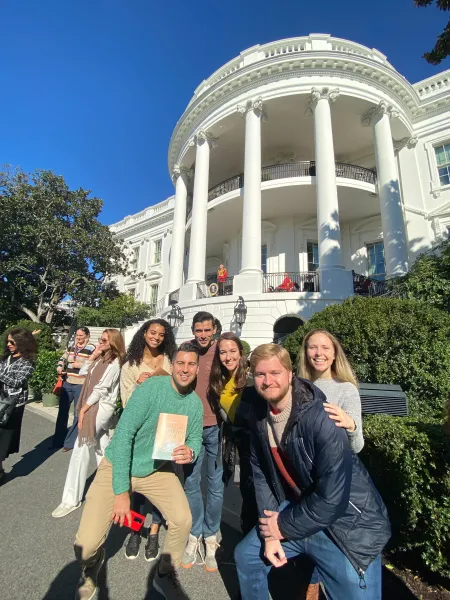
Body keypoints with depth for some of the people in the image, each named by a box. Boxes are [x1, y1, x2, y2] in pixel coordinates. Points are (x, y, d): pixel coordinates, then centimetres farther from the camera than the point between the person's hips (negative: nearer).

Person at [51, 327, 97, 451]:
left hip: (81, 385, -7)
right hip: (67, 383, 7)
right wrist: (60, 367, 3)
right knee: (62, 411, 16)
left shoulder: (91, 349, -11)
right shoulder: (71, 347, 10)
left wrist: (80, 365, -21)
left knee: (78, 414, 4)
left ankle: (70, 442, 17)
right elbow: (63, 358, 22)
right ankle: (58, 441, 31)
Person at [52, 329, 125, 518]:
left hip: (101, 407, -9)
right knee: (101, 449, 16)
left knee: (80, 450, -5)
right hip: (95, 406, 9)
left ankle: (71, 499, 6)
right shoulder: (101, 359, 13)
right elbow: (90, 380, 16)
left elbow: (101, 389, -17)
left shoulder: (114, 362, -14)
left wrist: (83, 409, -15)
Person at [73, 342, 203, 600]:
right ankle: (94, 563, 31)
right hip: (117, 467, -3)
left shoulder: (196, 404, -8)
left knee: (183, 521, -9)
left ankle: (165, 575, 23)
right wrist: (121, 491, -23)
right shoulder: (151, 388, -26)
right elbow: (123, 434, -26)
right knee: (85, 546, -9)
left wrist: (190, 452, -24)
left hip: (158, 469, 4)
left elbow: (196, 439, 2)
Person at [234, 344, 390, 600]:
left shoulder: (321, 419, -31)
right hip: (297, 507, 7)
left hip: (346, 524, -6)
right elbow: (261, 473, 0)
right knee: (247, 555, 19)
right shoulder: (260, 415, -8)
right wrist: (268, 533, -6)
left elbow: (332, 498, -27)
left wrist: (285, 526, -15)